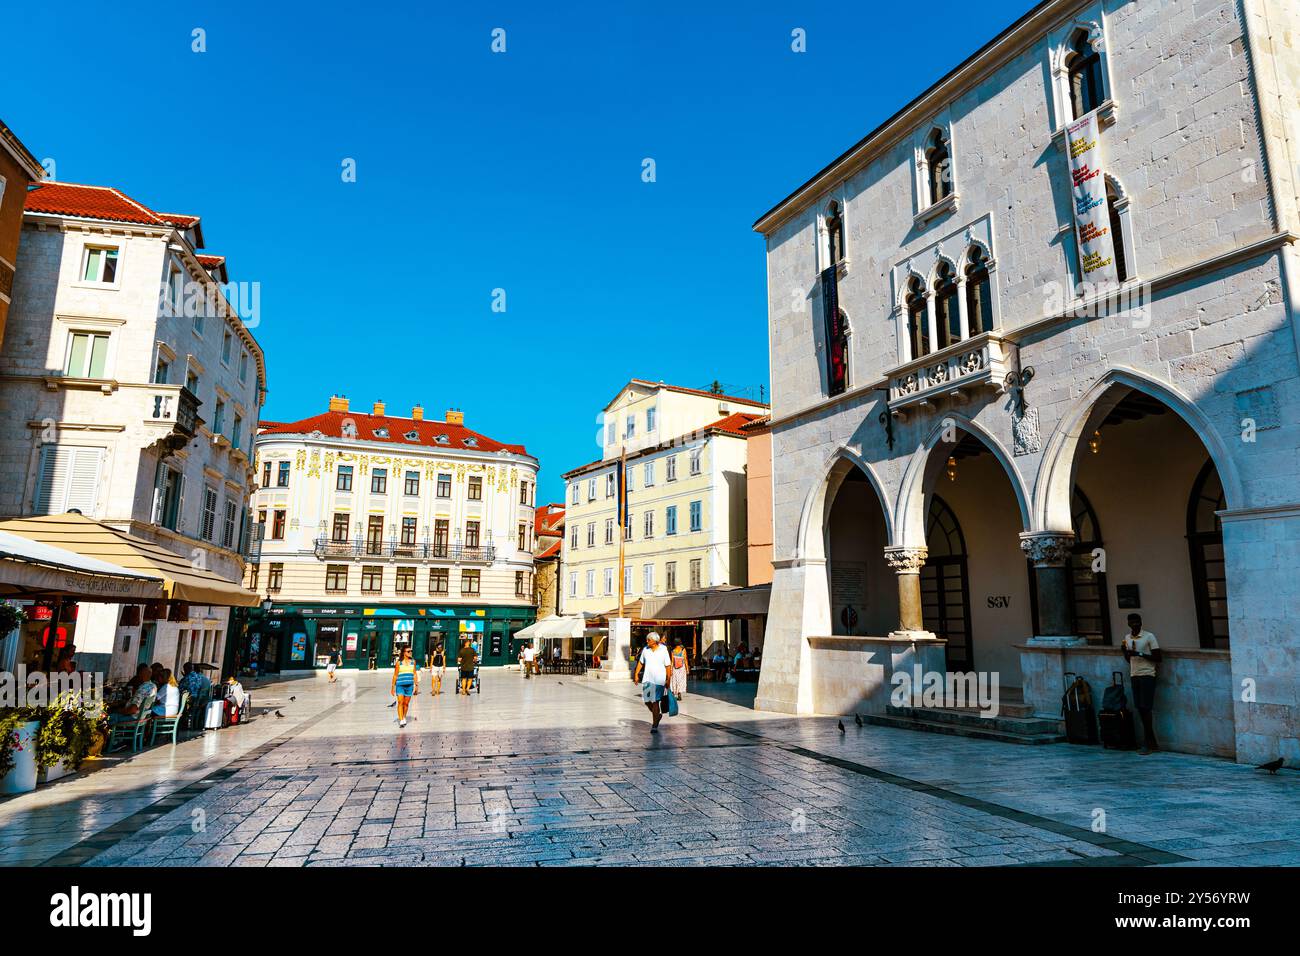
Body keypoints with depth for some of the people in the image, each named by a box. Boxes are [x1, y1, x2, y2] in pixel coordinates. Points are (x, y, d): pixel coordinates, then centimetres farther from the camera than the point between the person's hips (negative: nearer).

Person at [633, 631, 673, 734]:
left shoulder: (663, 650, -4)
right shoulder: (645, 649, 4)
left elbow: (668, 666, -1)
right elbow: (640, 662, 15)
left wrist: (668, 680, -1)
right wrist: (636, 674, 9)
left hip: (659, 680, -4)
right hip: (647, 679, 4)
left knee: (655, 701, -8)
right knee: (647, 701, 6)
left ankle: (654, 725, 0)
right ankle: (658, 715, 33)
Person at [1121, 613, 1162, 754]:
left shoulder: (1149, 636, -6)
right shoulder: (1127, 638, 12)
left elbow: (1157, 658, -8)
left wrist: (1140, 654, -19)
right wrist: (1126, 651, 0)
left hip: (1147, 675, -6)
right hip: (1134, 676, 6)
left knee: (1146, 708, -7)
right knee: (1140, 709, 6)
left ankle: (1147, 743, -2)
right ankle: (1153, 742, 16)